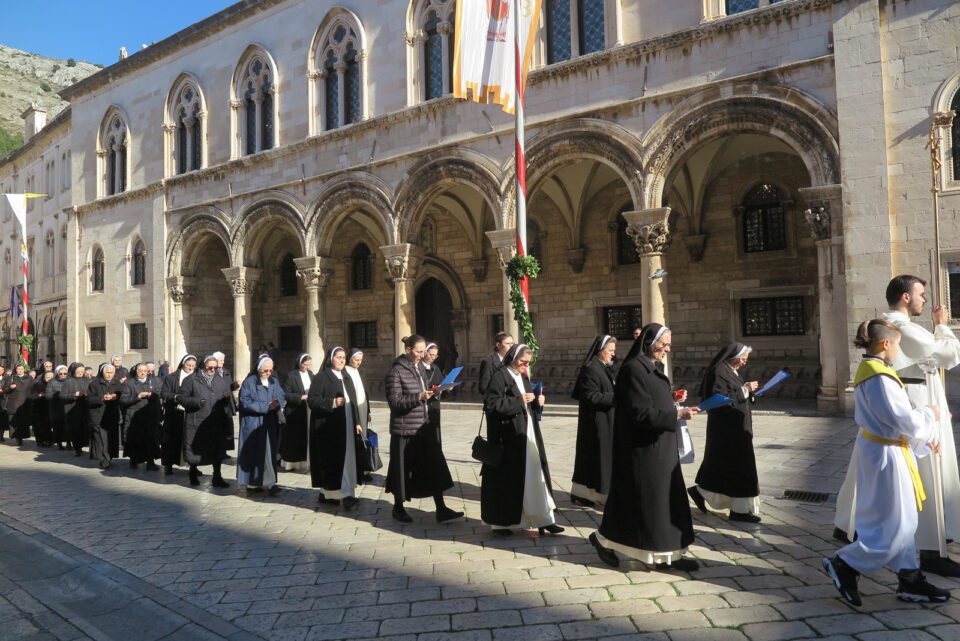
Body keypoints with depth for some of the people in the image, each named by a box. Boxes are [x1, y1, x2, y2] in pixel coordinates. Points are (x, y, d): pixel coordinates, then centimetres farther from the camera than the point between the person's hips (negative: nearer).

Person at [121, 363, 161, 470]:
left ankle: (151, 461, -2)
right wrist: (137, 396, -15)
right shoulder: (129, 383, 5)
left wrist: (151, 395, -9)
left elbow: (160, 395, 10)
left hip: (150, 416, 2)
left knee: (151, 439, -6)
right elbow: (123, 400, -3)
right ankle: (133, 460, 20)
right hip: (134, 416, -2)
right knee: (135, 440, 2)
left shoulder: (153, 382, 15)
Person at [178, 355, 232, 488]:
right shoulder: (191, 380, -2)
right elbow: (180, 397, -4)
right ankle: (193, 474, 33)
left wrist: (227, 398, -12)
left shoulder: (221, 381, 10)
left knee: (218, 451, 6)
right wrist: (197, 402, -17)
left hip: (217, 423, 3)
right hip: (196, 422, -3)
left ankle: (217, 478, 17)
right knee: (195, 450, 9)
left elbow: (229, 397, 11)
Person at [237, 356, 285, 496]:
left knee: (269, 453, 2)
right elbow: (246, 402, -12)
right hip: (253, 424, -4)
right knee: (253, 454, 3)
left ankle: (270, 483, 3)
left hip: (270, 425, 4)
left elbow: (282, 398, 6)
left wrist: (277, 403, -18)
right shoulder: (249, 382, -4)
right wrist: (266, 406, -17)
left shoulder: (274, 382, 11)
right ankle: (251, 484, 13)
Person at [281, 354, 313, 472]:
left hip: (308, 411, 5)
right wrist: (300, 397, -19)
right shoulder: (292, 375, -9)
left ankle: (304, 461, 12)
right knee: (294, 439, 2)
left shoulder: (310, 374, 8)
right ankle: (291, 463, 13)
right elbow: (285, 394, -12)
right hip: (295, 412, -5)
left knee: (306, 437, 5)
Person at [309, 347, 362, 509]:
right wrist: (332, 403, -25)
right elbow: (313, 401, -13)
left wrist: (357, 422, 13)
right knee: (332, 460, -5)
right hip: (328, 427, -7)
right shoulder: (321, 377, -5)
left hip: (347, 426, 7)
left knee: (347, 459, 5)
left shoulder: (347, 378, 17)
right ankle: (328, 492, 1)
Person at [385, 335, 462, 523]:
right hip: (405, 428, -7)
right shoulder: (396, 371, -11)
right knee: (403, 468, 6)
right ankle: (398, 507, 24)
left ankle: (441, 509, 9)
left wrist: (432, 393, 1)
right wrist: (418, 397, -24)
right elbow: (394, 401, -15)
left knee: (434, 467, 4)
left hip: (424, 426, 7)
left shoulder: (419, 368, 11)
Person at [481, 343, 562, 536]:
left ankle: (541, 518, 15)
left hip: (527, 435, 8)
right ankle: (501, 521, 15)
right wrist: (519, 401, -19)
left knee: (535, 475, 8)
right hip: (508, 437, -8)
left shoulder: (523, 377, 14)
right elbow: (491, 404, -20)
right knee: (507, 478, 1)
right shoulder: (500, 376, -11)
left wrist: (537, 401, 1)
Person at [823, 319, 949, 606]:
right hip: (886, 454, -10)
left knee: (903, 521, 17)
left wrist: (923, 438, 17)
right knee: (893, 526, 1)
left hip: (876, 448, 10)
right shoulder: (880, 377, -23)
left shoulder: (866, 371, 9)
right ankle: (844, 565, 8)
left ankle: (910, 579, 27)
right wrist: (929, 415, -2)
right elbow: (904, 420, -21)